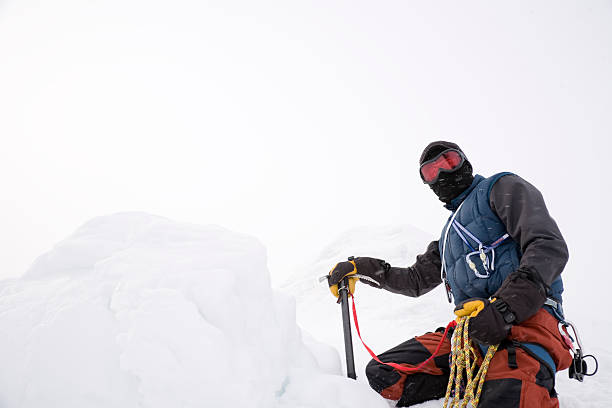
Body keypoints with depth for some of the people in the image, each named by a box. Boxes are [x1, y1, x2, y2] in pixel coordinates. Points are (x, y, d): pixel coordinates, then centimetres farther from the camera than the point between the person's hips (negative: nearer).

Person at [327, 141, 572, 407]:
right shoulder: (448, 237, 32)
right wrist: (360, 268, 28)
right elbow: (415, 281, 39)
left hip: (526, 318, -8)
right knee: (380, 373, -6)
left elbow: (550, 246, -9)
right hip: (473, 326, 8)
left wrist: (504, 306, -23)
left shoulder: (503, 188, 8)